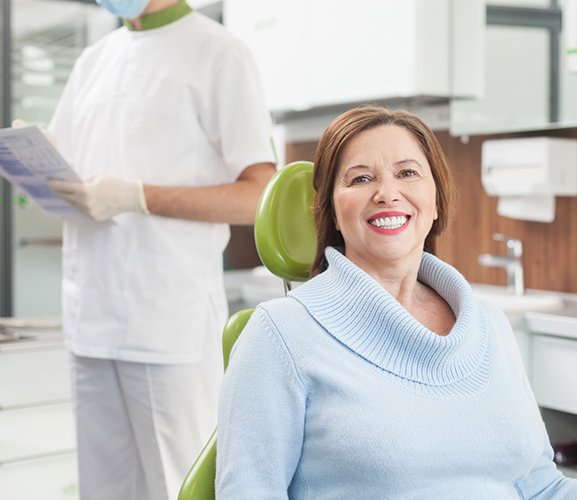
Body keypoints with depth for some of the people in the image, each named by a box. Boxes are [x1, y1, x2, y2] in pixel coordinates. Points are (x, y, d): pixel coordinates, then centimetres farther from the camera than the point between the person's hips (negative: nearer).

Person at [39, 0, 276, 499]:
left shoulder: (218, 54, -3)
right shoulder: (94, 59, 18)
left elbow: (259, 195, -10)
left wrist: (137, 197, -17)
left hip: (172, 320, -6)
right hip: (91, 315, 6)